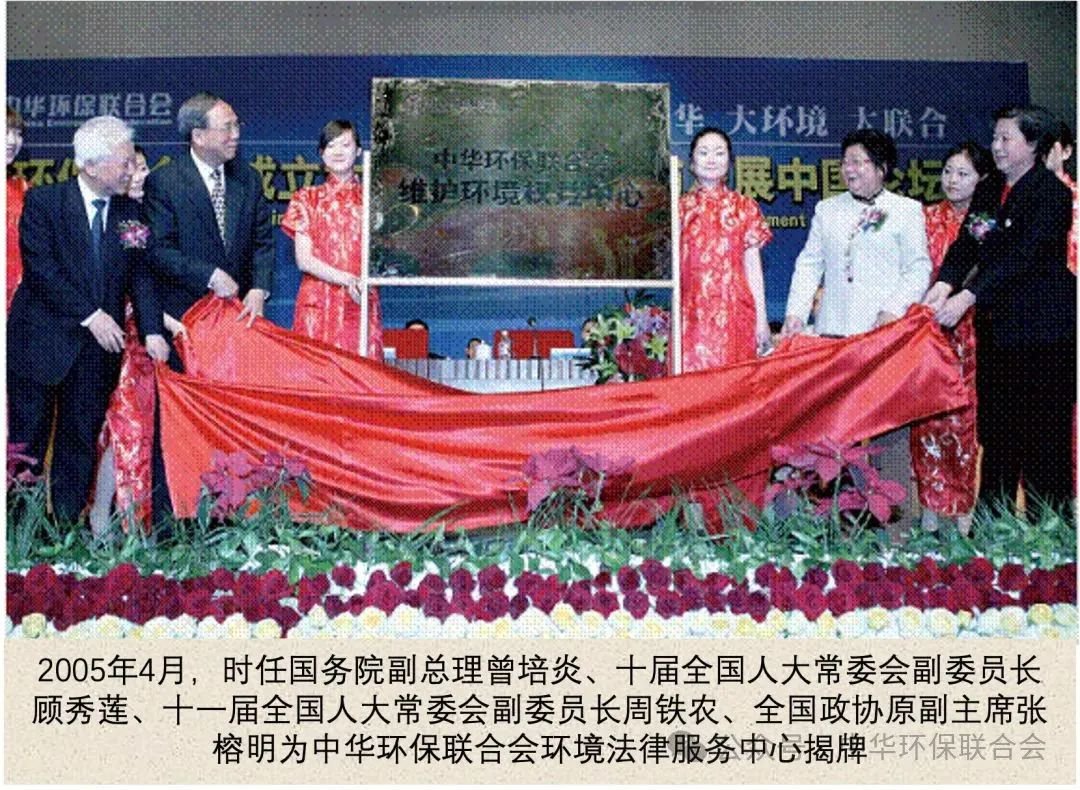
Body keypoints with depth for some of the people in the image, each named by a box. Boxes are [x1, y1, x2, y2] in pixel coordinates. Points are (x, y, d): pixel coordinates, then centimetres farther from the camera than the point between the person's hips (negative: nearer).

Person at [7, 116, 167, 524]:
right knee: (27, 442, 4)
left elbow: (140, 274, 2)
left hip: (98, 346, 4)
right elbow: (41, 268, -13)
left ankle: (68, 527, 19)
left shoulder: (130, 212, 7)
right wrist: (90, 315, -19)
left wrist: (152, 330, -12)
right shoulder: (43, 201, -5)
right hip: (42, 341, -3)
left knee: (81, 441, 10)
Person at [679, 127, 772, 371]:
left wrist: (762, 319, 2)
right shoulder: (681, 208, 9)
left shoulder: (744, 207, 8)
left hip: (734, 310, 0)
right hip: (692, 312, 0)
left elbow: (752, 266, 7)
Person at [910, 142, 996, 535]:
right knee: (928, 418, 1)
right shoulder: (927, 217, 9)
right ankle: (932, 507, 9)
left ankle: (966, 511, 9)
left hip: (971, 332, -2)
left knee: (967, 418, 0)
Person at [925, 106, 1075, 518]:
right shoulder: (987, 195, 14)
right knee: (996, 433, 10)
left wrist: (968, 297, -26)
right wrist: (944, 285, -16)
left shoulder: (1050, 192, -8)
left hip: (1042, 329, -7)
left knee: (1044, 437, -4)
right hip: (996, 328, 7)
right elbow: (967, 245, 4)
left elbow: (1025, 255, -19)